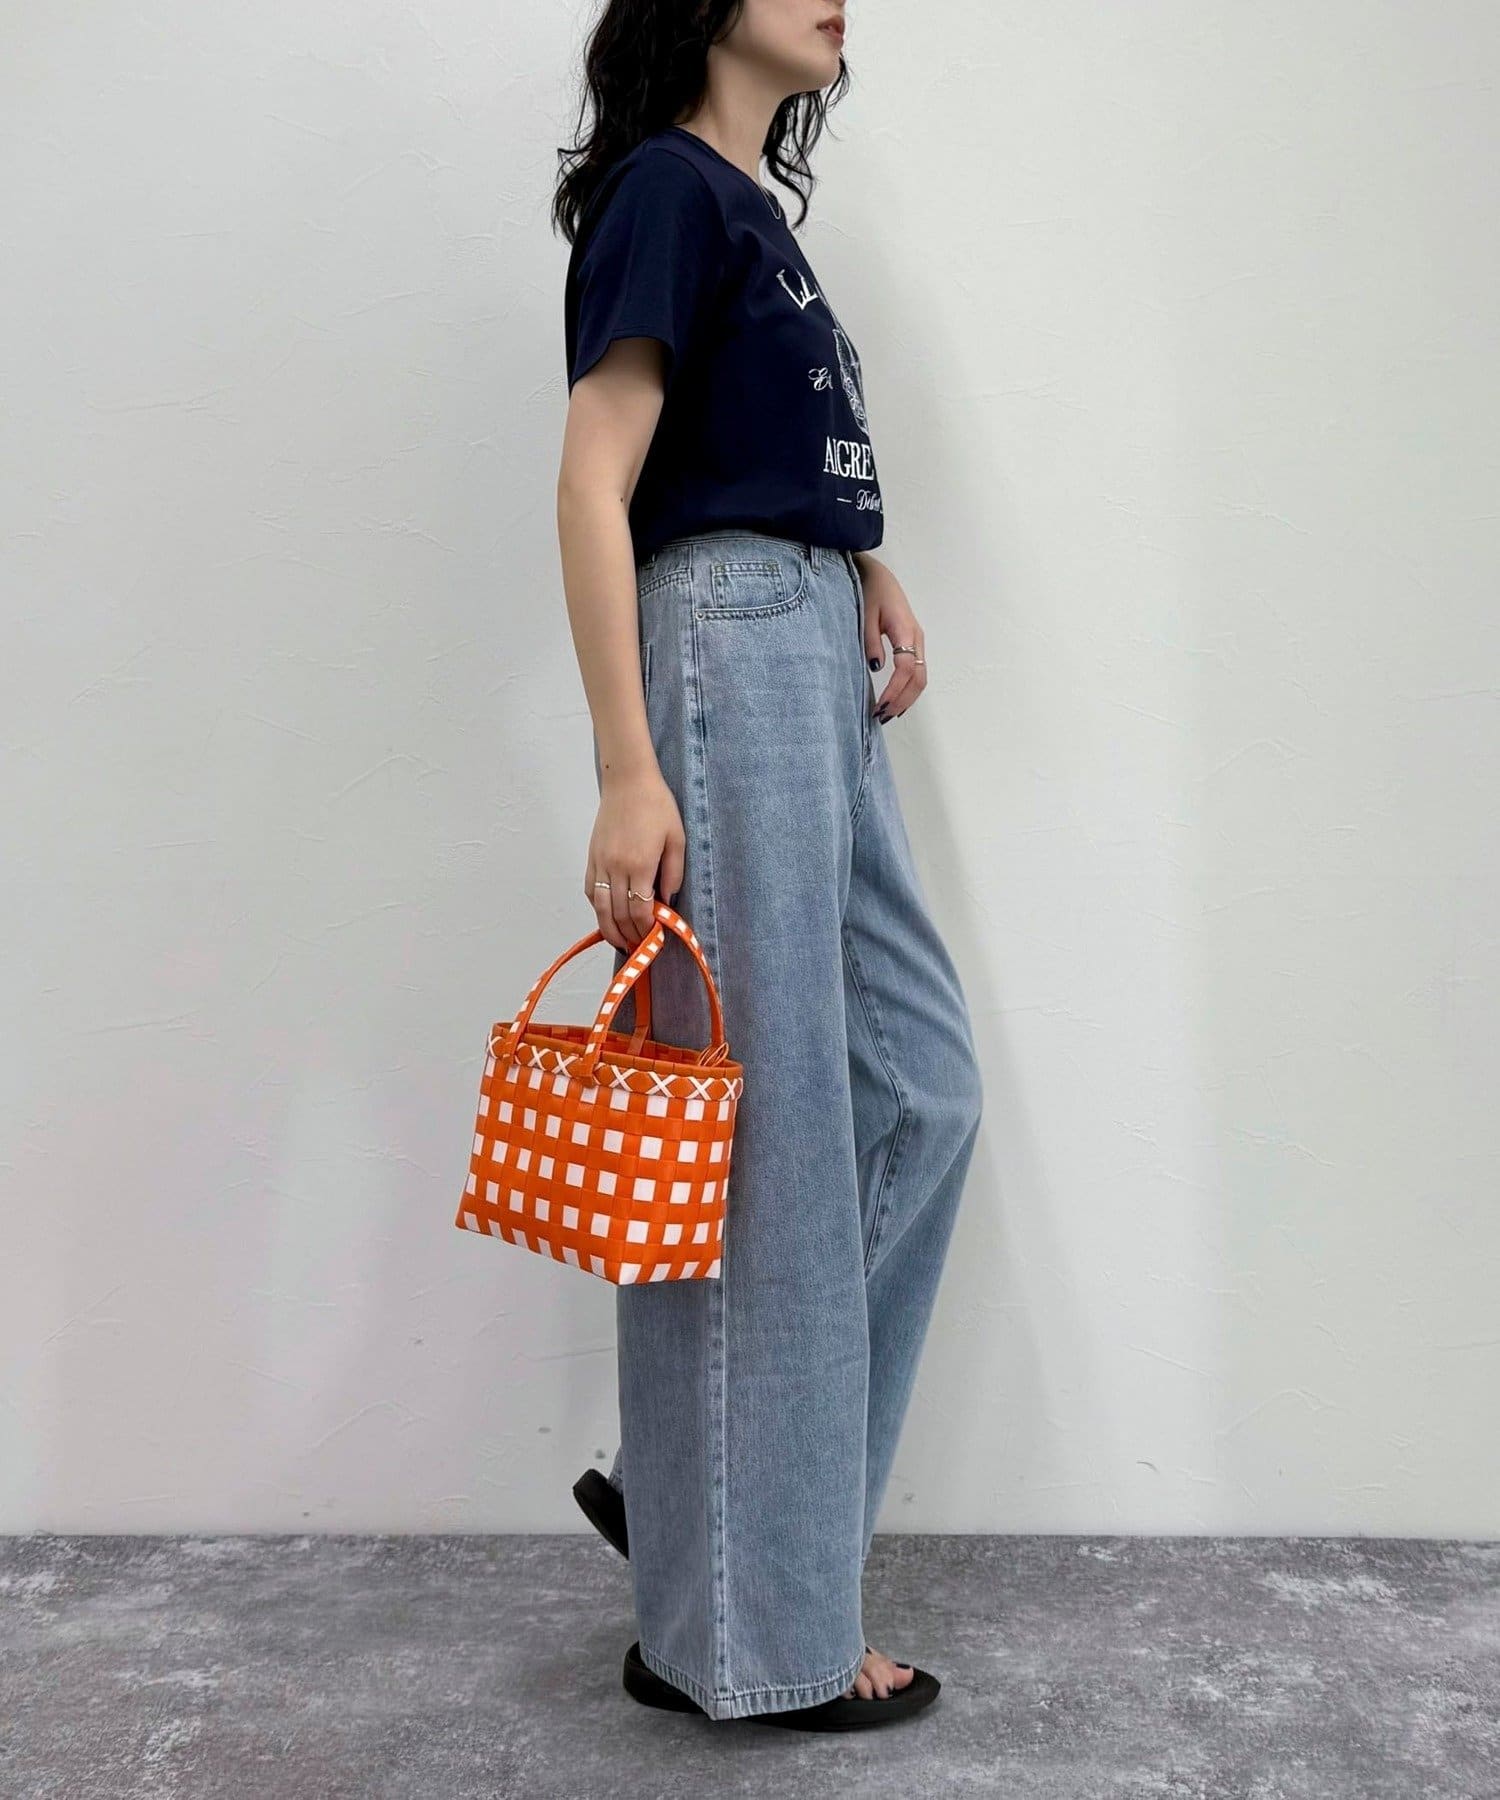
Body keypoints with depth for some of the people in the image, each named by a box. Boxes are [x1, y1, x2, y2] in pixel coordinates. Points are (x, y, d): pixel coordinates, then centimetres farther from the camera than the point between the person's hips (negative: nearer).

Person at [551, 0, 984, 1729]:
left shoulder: (754, 208, 22)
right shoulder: (667, 186, -4)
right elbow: (593, 486, -14)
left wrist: (869, 573, 10)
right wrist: (625, 774, -21)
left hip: (817, 674, 9)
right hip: (726, 655, -9)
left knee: (919, 1090, 8)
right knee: (761, 1136, -6)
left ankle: (688, 1475, 16)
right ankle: (747, 1634, 8)